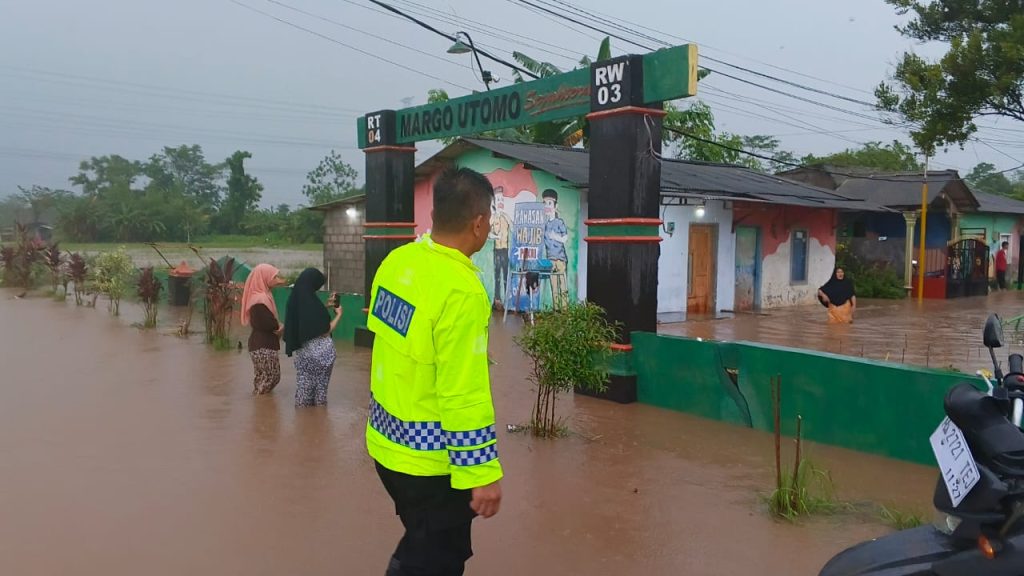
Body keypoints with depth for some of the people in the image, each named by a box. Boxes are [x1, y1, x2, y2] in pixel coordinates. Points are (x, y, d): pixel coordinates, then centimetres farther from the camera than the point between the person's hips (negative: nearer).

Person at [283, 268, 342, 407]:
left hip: (302, 350, 7)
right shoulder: (312, 302, -23)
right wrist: (338, 314, -6)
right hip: (320, 350, -7)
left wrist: (326, 307, 19)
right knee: (320, 386, 9)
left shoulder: (295, 299, -1)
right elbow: (326, 331, -18)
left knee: (303, 385, 16)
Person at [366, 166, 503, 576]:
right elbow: (464, 396, -25)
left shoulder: (397, 261, -2)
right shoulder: (462, 291, -26)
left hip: (387, 442, 8)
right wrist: (482, 473, -17)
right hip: (429, 459, -8)